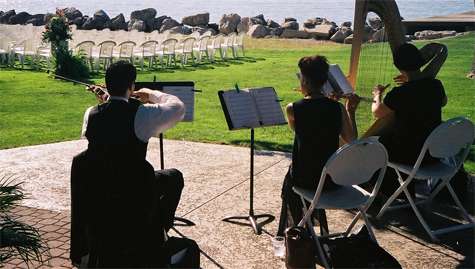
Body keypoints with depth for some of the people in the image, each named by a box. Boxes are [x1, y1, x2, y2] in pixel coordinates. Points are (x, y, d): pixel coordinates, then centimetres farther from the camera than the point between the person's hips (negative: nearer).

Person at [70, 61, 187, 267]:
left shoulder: (91, 113, -4)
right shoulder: (141, 113, -19)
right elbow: (178, 108, -5)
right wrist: (153, 94, 9)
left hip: (96, 189, 5)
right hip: (133, 191, -4)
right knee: (175, 177, 20)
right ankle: (157, 230, 24)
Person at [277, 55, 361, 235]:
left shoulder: (293, 109, -14)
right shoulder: (338, 108, -7)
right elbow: (352, 141, 3)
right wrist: (351, 111, 11)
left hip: (305, 179, -3)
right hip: (333, 179, 3)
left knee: (289, 182, 33)